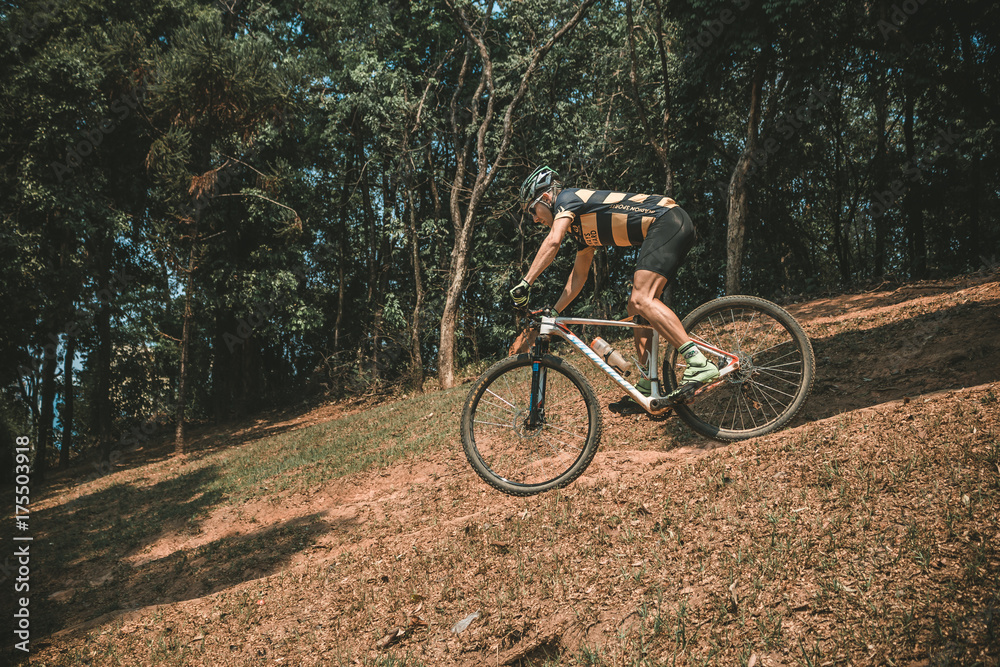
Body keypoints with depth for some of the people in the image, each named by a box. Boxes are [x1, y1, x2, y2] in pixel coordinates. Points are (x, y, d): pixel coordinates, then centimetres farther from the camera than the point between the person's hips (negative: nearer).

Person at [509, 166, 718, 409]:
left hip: (667, 222, -10)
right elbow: (579, 275, 29)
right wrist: (553, 312, 26)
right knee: (636, 307, 7)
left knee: (641, 299, -22)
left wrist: (525, 282, -18)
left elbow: (553, 241, -20)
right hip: (672, 228, 10)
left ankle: (699, 363, -30)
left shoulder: (567, 198, -3)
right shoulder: (581, 226, 24)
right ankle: (646, 390, 5)